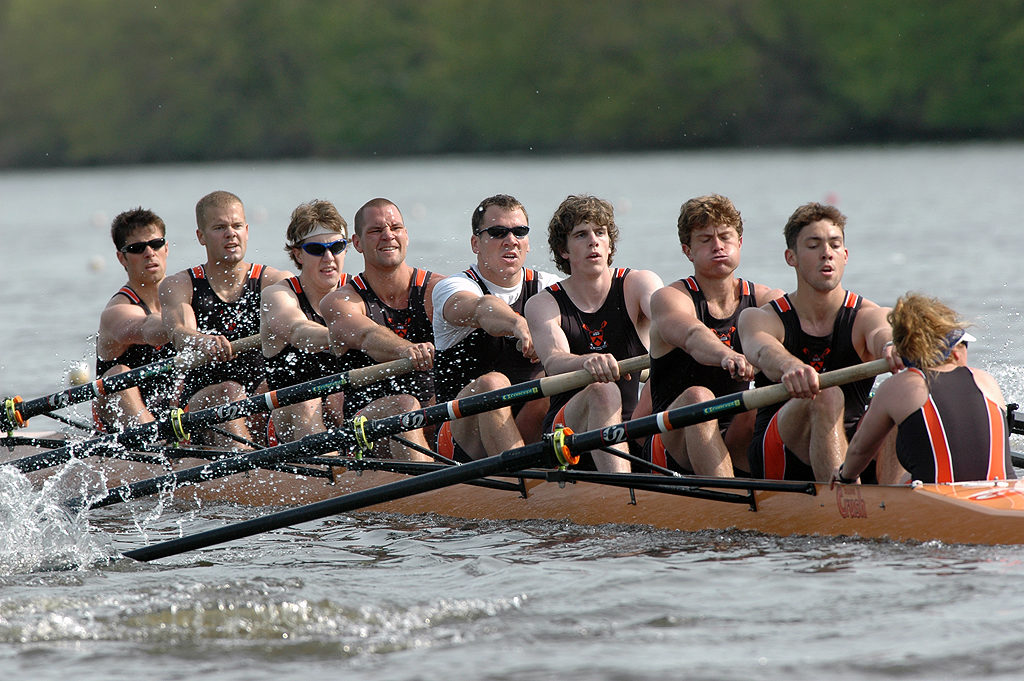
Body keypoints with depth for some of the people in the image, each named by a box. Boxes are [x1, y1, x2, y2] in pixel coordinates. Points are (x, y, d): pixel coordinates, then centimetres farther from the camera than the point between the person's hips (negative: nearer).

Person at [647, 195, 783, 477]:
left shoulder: (766, 300, 8)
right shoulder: (669, 298, -4)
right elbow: (693, 336, -28)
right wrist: (727, 356, -51)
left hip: (736, 444, 3)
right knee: (697, 395, -33)